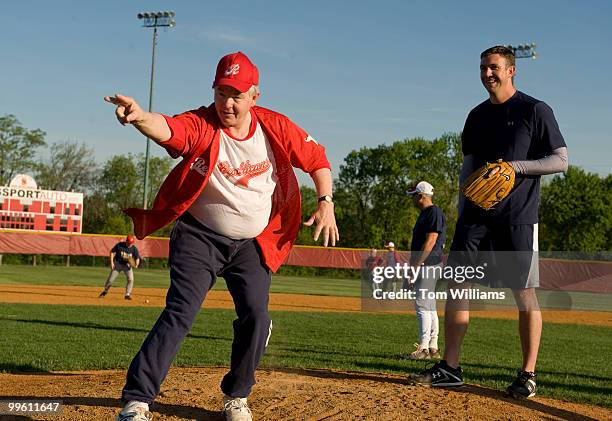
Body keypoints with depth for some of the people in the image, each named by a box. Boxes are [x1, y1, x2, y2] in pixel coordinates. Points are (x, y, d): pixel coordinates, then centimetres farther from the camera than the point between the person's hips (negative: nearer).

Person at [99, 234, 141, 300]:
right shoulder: (119, 245, -19)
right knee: (110, 279, 4)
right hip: (118, 264, 0)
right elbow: (112, 252, -9)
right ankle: (105, 291, 31)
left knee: (130, 279, -19)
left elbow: (137, 258, -9)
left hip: (127, 265, 1)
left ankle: (127, 294, -7)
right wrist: (112, 262, -14)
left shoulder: (134, 248, -15)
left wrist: (136, 264, -30)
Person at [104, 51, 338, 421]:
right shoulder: (200, 125, -18)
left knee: (256, 317, -2)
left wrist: (326, 204, -7)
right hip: (200, 238, -3)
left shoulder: (275, 128, -7)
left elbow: (317, 159, 6)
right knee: (180, 314, -15)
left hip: (252, 244, 3)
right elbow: (167, 128, -40)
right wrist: (140, 116, -63)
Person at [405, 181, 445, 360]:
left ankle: (424, 348, -12)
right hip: (424, 266, 11)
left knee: (422, 304, -13)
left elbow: (430, 241, -19)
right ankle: (433, 348, 15)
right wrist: (413, 265, 19)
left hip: (429, 265, -11)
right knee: (429, 306, 11)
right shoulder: (424, 213, 20)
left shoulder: (434, 212, -12)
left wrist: (416, 265, -20)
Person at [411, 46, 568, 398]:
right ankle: (451, 368, 8)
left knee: (525, 292, -3)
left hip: (518, 217, -6)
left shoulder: (536, 111, -2)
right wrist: (463, 211, 10)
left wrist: (514, 166, -17)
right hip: (476, 214, 6)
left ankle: (528, 374, 6)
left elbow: (561, 161, -5)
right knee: (458, 285, 1)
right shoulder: (477, 116, 15)